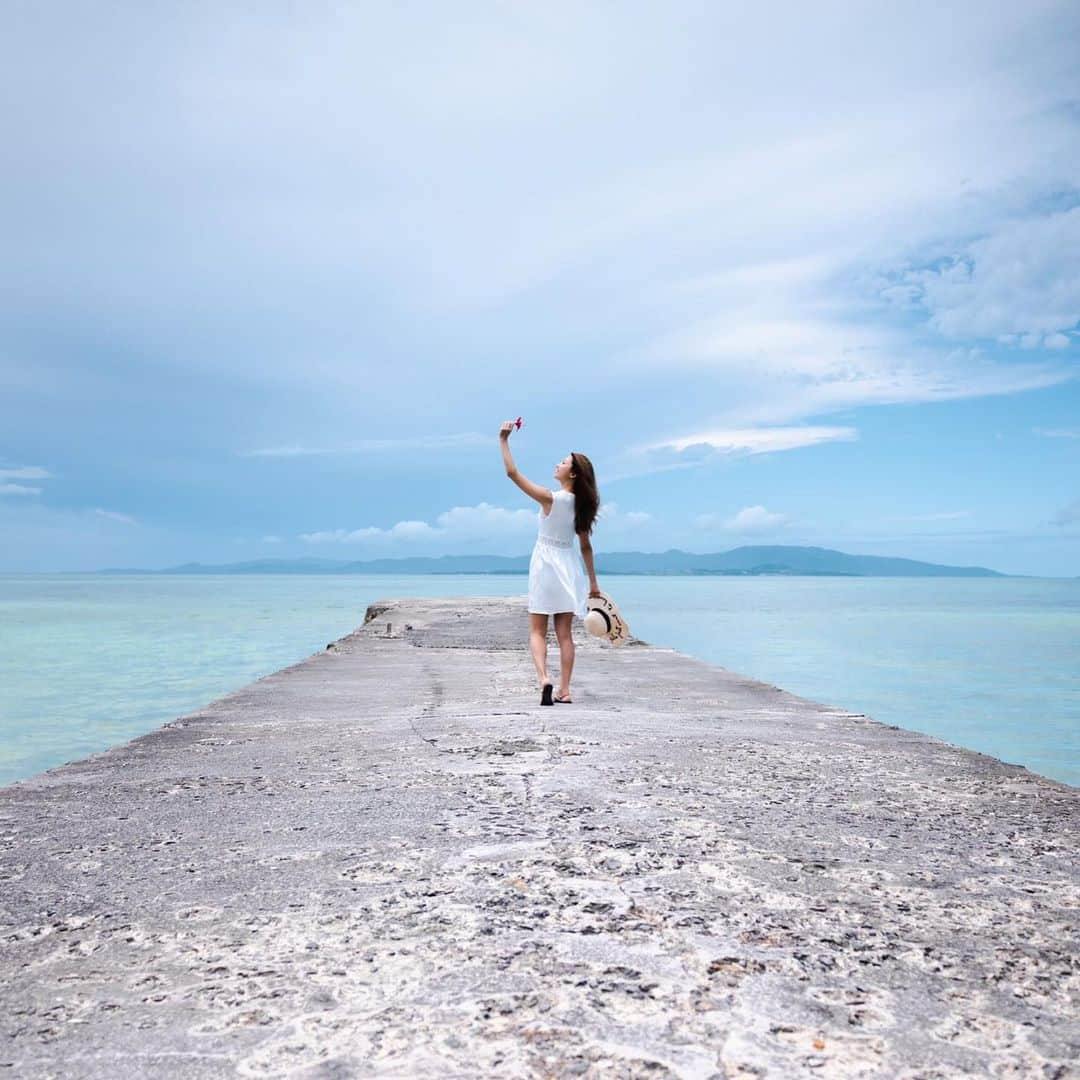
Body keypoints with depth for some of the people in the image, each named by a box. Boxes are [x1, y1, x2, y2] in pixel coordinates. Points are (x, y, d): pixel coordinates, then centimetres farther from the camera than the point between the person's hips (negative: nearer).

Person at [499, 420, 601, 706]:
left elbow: (513, 473, -14)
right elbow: (586, 546, 8)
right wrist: (593, 581, 14)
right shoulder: (580, 504, 2)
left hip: (545, 566, -5)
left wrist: (504, 440, -9)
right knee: (564, 633, 8)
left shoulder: (550, 498, -14)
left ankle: (544, 678, -17)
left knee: (537, 631, 4)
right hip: (569, 567, 5)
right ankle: (564, 691, 7)